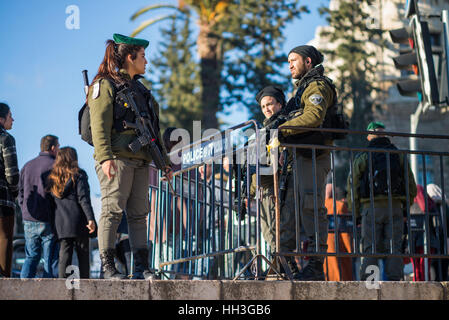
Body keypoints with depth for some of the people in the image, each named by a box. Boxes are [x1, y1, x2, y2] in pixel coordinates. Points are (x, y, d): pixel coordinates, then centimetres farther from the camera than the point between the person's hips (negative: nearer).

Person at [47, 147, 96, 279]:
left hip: (60, 223, 4)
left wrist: (55, 223, 18)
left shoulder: (52, 178, 12)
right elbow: (83, 198, -12)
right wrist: (90, 218, -15)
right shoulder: (78, 175, -2)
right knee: (83, 253, 3)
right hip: (78, 222, -4)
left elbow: (50, 202, 13)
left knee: (64, 254, 4)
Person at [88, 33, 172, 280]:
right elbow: (99, 125, -10)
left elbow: (154, 129, 27)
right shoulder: (105, 85, 1)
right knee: (113, 210, -9)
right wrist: (105, 157, -21)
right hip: (117, 158, -7)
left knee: (139, 213, 4)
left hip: (140, 160, 7)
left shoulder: (140, 88, 24)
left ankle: (141, 267, 5)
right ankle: (107, 266, -6)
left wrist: (164, 160, 22)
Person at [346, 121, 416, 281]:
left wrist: (356, 213, 12)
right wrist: (405, 206, 21)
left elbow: (352, 187, 3)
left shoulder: (362, 158, 5)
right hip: (395, 208, 1)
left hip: (371, 208, -1)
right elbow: (411, 186, 10)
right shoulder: (399, 156, 10)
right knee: (394, 250, 2)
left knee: (370, 251, 0)